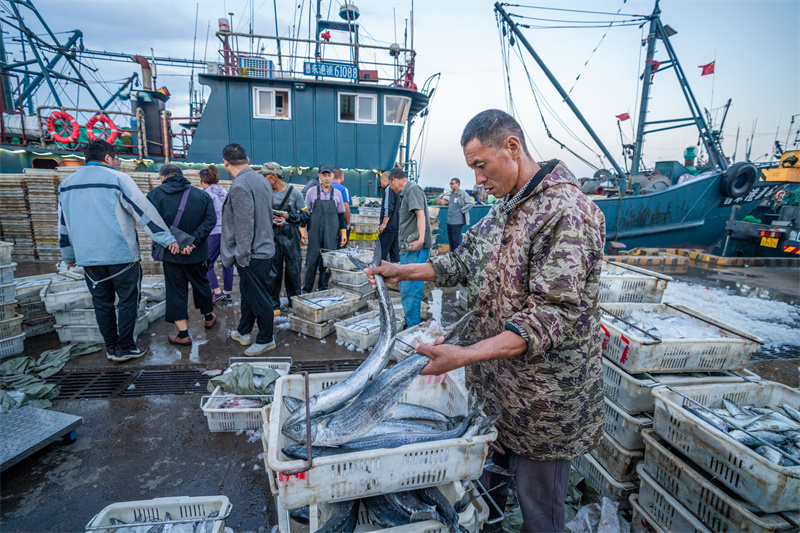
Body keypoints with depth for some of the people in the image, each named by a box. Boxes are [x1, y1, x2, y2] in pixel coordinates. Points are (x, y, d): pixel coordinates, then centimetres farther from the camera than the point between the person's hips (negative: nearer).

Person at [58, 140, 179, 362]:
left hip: (87, 257, 6)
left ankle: (111, 348, 22)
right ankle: (125, 348, 9)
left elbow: (64, 223, 18)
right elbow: (144, 210, -11)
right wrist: (167, 239, -10)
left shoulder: (67, 184, 14)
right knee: (128, 300, 5)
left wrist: (69, 254, 26)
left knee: (102, 303, 13)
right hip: (121, 254, -6)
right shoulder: (117, 178, -5)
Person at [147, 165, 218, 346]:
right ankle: (208, 317, 41)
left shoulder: (155, 195, -6)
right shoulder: (201, 195, 1)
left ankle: (183, 334, 11)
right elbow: (210, 220, -12)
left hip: (171, 254, -2)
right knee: (201, 284, 22)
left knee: (176, 291, 7)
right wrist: (193, 241, -17)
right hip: (197, 253, 3)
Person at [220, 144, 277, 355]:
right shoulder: (261, 179, 9)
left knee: (259, 298, 4)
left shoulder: (240, 185, -19)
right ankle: (243, 332, 37)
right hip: (265, 247, 10)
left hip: (253, 253, -10)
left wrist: (243, 256, -14)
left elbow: (244, 225, -22)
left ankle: (266, 340, 18)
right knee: (248, 294, 21)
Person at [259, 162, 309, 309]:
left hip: (290, 237, -2)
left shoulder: (294, 192, -1)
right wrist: (270, 219, -9)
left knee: (293, 270, 5)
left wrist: (288, 217, -11)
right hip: (273, 237, 2)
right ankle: (273, 302, 18)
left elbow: (305, 214, 2)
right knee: (273, 271, 5)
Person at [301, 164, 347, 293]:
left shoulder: (337, 194, 7)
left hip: (331, 233, 1)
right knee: (312, 259, -1)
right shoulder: (311, 192, 3)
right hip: (314, 232, -1)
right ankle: (306, 290, 11)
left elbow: (341, 214, 12)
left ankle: (323, 288, 16)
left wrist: (343, 232, 9)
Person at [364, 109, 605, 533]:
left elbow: (554, 314, -28)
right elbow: (468, 261, 14)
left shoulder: (566, 211, -23)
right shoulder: (506, 205, 8)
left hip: (543, 398, -8)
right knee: (487, 474, 26)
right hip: (495, 384, 8)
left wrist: (466, 355, -35)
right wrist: (404, 272, 7)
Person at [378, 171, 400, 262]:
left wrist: (384, 223, -18)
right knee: (395, 250, 10)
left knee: (381, 251, -5)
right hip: (397, 226, 9)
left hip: (389, 227, -9)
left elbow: (388, 208, -19)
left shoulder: (388, 189, -9)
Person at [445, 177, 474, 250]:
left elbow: (471, 203, -14)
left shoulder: (462, 193, -8)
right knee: (450, 240, 13)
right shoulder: (451, 194, 16)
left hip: (457, 222, -8)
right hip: (449, 221, 8)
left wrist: (462, 210, -13)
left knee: (456, 241, -6)